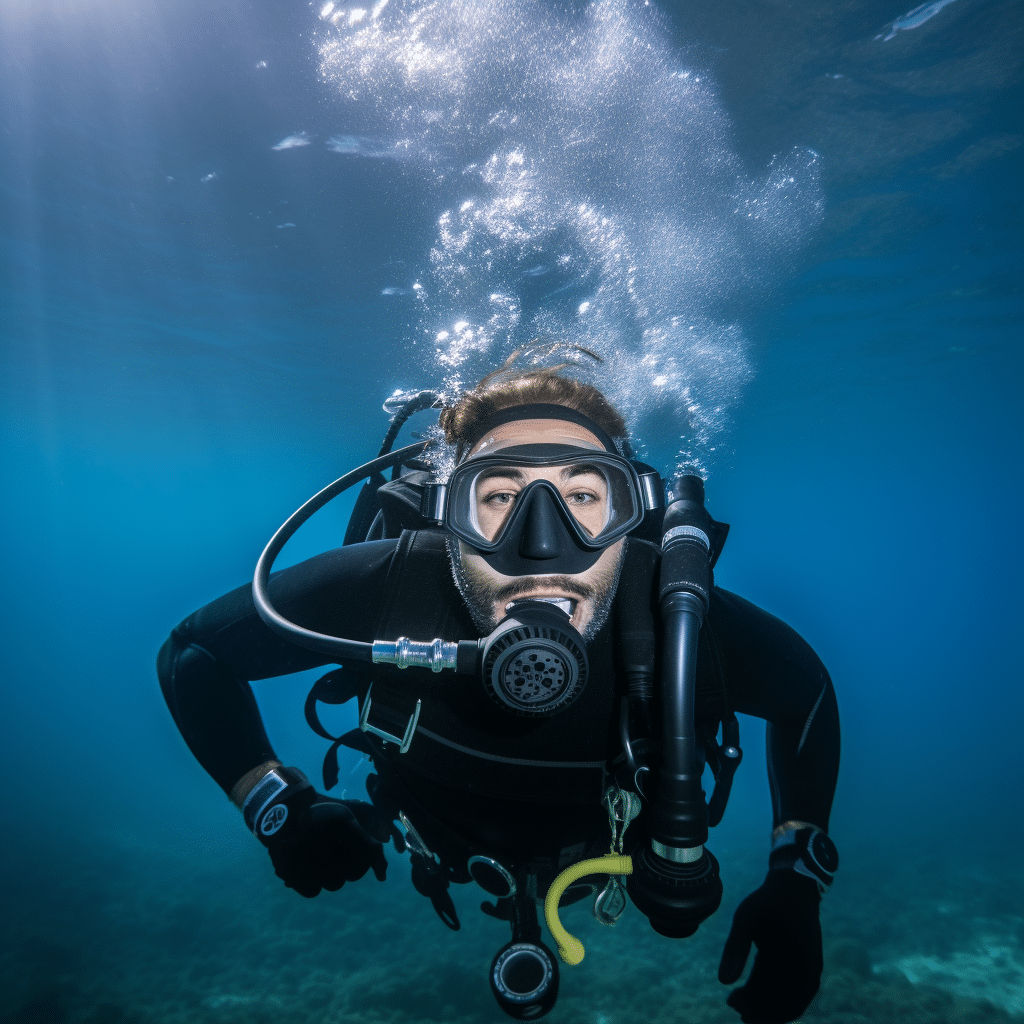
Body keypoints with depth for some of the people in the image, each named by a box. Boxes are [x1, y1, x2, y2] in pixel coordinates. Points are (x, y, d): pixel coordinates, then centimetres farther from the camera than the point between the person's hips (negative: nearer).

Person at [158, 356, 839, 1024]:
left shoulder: (677, 616, -40)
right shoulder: (385, 586, -40)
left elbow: (806, 687, -16)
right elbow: (192, 650, -23)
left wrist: (796, 885, -23)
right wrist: (278, 808, -31)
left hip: (606, 860, 1)